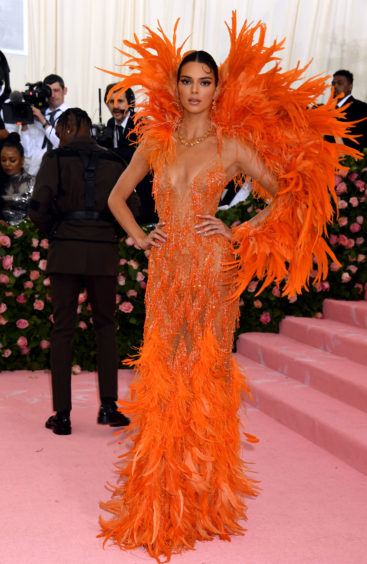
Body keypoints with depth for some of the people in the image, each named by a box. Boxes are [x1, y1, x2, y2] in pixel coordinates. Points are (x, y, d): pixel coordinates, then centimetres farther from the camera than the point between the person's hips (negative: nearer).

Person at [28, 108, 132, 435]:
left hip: (65, 250, -1)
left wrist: (52, 230, 10)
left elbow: (38, 209, -10)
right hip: (104, 251, 2)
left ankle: (62, 415, 8)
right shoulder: (113, 162, 6)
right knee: (105, 324, 16)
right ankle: (108, 406, 8)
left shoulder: (55, 159, -1)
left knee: (63, 328, 7)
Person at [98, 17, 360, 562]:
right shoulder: (154, 142, 10)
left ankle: (201, 496, 18)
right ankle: (161, 495, 17)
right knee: (163, 370, 4)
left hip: (210, 268, -3)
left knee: (203, 371, 2)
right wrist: (140, 237, 5)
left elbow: (286, 194, 4)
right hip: (165, 267, 3)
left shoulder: (232, 144, 1)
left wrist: (237, 233, -4)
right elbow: (117, 196, 19)